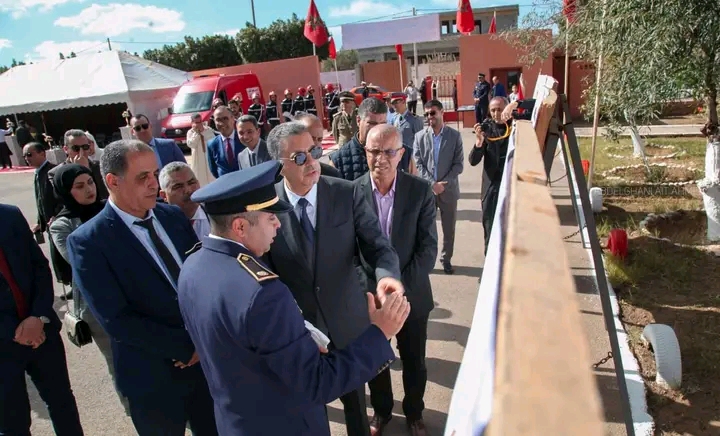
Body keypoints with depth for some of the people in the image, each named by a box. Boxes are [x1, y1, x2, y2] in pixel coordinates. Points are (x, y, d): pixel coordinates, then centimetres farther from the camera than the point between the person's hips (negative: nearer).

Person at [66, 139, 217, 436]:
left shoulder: (173, 215, 1)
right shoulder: (88, 241, -14)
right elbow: (116, 320, -18)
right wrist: (187, 345, -16)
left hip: (208, 356, 5)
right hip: (154, 376, -4)